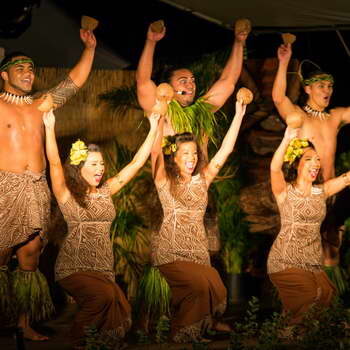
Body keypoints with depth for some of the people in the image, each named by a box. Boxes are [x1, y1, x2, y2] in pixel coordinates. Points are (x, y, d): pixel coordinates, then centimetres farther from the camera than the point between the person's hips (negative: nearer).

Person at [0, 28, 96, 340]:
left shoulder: (41, 105, 16)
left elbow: (75, 82, 17)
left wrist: (89, 48, 12)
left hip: (36, 189, 4)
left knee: (30, 255, 4)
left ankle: (25, 323, 9)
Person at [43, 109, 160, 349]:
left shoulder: (106, 192, 14)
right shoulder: (67, 194, 2)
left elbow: (137, 163, 15)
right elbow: (55, 163, -13)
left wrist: (153, 130, 13)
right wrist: (50, 128, -22)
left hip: (104, 270, 4)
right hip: (74, 268, -4)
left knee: (121, 309, -22)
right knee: (104, 294, -31)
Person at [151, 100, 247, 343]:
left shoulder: (202, 180, 13)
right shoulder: (165, 180, 2)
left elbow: (225, 151, 10)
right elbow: (156, 152, -14)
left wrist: (238, 116, 6)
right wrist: (160, 119, -23)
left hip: (198, 251, 4)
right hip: (170, 252, -4)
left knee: (216, 288, -21)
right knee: (199, 283, -28)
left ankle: (207, 323, 7)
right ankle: (183, 333, -7)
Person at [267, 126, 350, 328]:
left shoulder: (322, 191, 10)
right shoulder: (285, 191, -3)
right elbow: (275, 169, -23)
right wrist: (287, 140, -37)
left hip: (314, 264, 5)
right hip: (285, 262, -5)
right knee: (312, 294, -26)